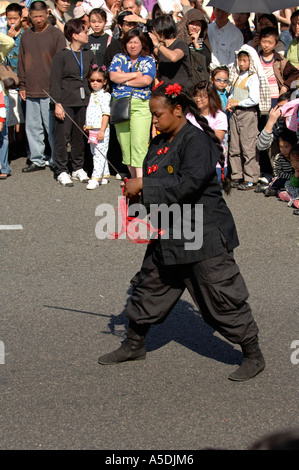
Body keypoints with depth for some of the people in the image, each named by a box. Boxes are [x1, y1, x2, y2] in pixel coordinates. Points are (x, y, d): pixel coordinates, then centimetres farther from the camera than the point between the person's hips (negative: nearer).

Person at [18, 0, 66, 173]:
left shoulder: (56, 34, -2)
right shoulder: (26, 35, 13)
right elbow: (21, 62, 17)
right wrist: (22, 86, 11)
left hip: (50, 91, -5)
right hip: (31, 91, 5)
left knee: (52, 127, -3)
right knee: (32, 127, 8)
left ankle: (57, 161, 5)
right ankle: (37, 160, 17)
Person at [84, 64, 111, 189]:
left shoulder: (104, 95, -9)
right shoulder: (92, 95, 16)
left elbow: (106, 114, -15)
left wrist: (102, 131, -20)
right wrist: (87, 125, 19)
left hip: (101, 130, -9)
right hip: (92, 130, 9)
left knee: (99, 154, -11)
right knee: (96, 154, 13)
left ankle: (95, 179, -16)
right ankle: (105, 176, 22)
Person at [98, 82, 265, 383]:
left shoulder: (197, 141, -18)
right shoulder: (159, 143, 9)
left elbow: (188, 184, -28)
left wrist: (144, 186, -23)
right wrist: (137, 190, -5)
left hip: (204, 233, -9)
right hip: (168, 233, 9)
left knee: (222, 296, -2)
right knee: (149, 287, 17)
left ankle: (253, 356, 11)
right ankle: (134, 346, 35)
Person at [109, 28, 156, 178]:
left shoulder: (148, 60, 7)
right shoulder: (118, 58, 13)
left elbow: (146, 80, -10)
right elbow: (113, 76, -5)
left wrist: (124, 80, -3)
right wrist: (137, 74, -5)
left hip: (141, 105, -3)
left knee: (139, 143, -14)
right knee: (124, 143, 4)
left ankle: (140, 178, -19)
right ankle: (133, 177, 16)